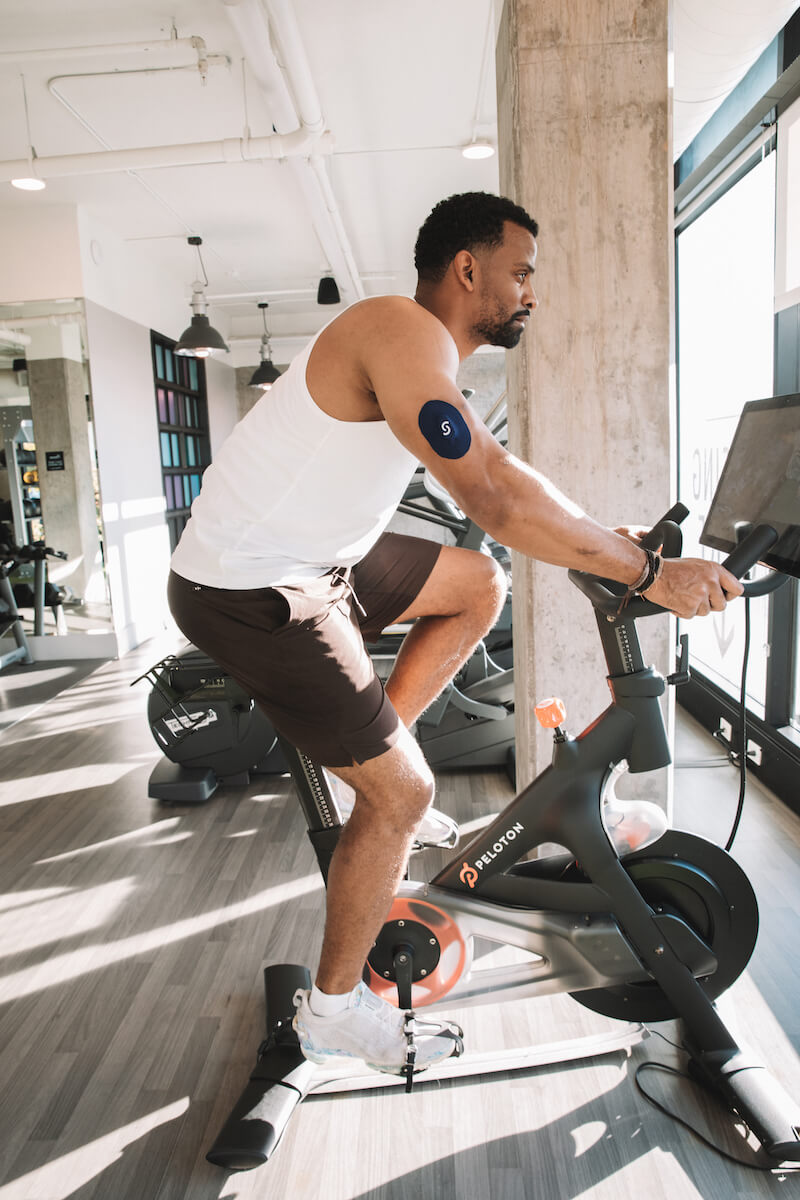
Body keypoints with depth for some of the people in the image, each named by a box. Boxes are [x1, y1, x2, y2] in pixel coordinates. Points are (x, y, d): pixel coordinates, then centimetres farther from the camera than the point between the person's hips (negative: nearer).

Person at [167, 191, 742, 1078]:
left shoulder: (423, 353, 12)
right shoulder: (401, 331, -19)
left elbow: (492, 481, 17)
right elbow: (498, 502, -30)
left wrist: (616, 541, 12)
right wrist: (650, 575, -23)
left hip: (309, 562, 9)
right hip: (251, 594, -9)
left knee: (481, 584, 14)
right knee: (402, 793, -4)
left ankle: (362, 749, 18)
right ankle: (333, 1010, 17)